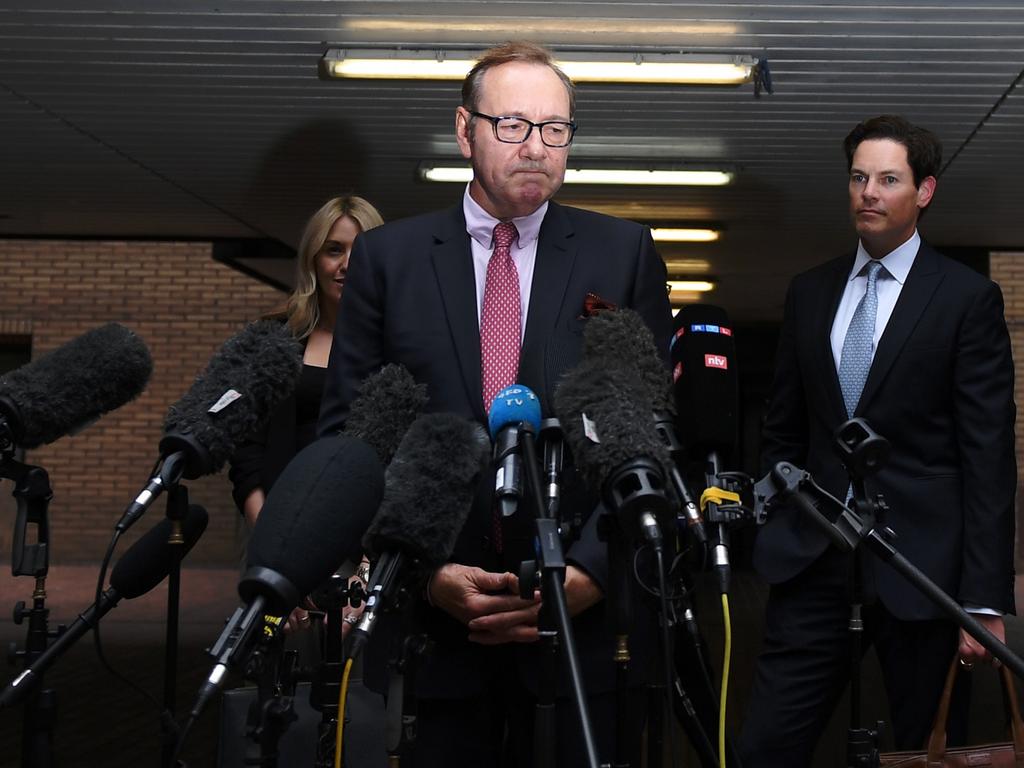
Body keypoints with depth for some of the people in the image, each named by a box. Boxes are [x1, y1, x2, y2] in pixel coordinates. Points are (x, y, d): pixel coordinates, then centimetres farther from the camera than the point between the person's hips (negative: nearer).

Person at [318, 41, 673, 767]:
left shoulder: (625, 253, 4)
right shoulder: (387, 256, 4)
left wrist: (588, 572, -9)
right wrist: (424, 571, -8)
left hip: (587, 618, 0)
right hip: (433, 619, 0)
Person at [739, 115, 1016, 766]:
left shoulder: (968, 298, -2)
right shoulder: (810, 292, 12)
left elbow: (989, 459, -6)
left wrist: (985, 600, -11)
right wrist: (772, 535, 8)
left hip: (919, 565, -3)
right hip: (813, 562, 4)